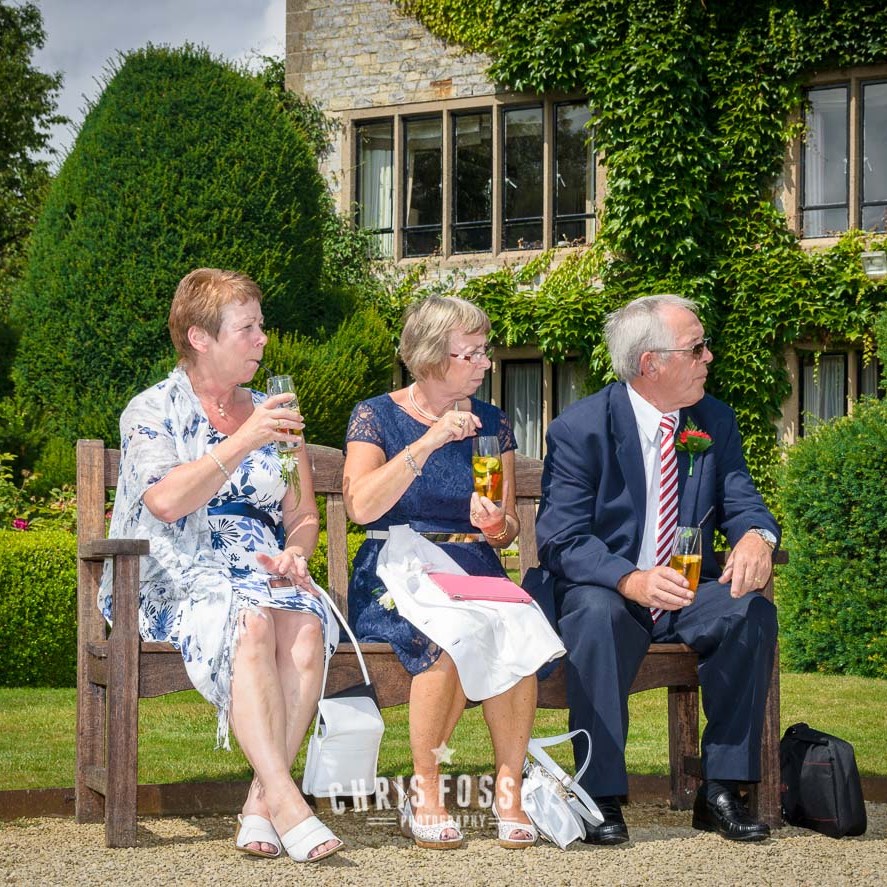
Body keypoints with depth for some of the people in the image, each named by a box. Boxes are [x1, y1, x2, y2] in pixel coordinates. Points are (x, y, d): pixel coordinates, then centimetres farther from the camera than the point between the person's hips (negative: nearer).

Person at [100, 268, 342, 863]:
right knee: (251, 624, -37)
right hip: (177, 577, -4)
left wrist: (294, 553, -2)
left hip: (263, 574, 4)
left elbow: (303, 516, 21)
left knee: (304, 625, -32)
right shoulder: (152, 411, 5)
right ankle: (285, 801, -41)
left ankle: (262, 802, -32)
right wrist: (243, 443, -17)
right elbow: (165, 501, -13)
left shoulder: (273, 414, 20)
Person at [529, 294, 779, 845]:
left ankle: (721, 790, -19)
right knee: (598, 613, -38)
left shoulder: (716, 421, 5)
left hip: (686, 595, 4)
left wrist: (756, 535, -24)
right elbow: (563, 540, -16)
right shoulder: (580, 429, -11)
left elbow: (741, 502, 4)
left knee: (754, 611, -25)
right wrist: (632, 581, -36)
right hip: (605, 592, -4)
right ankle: (601, 797, -32)